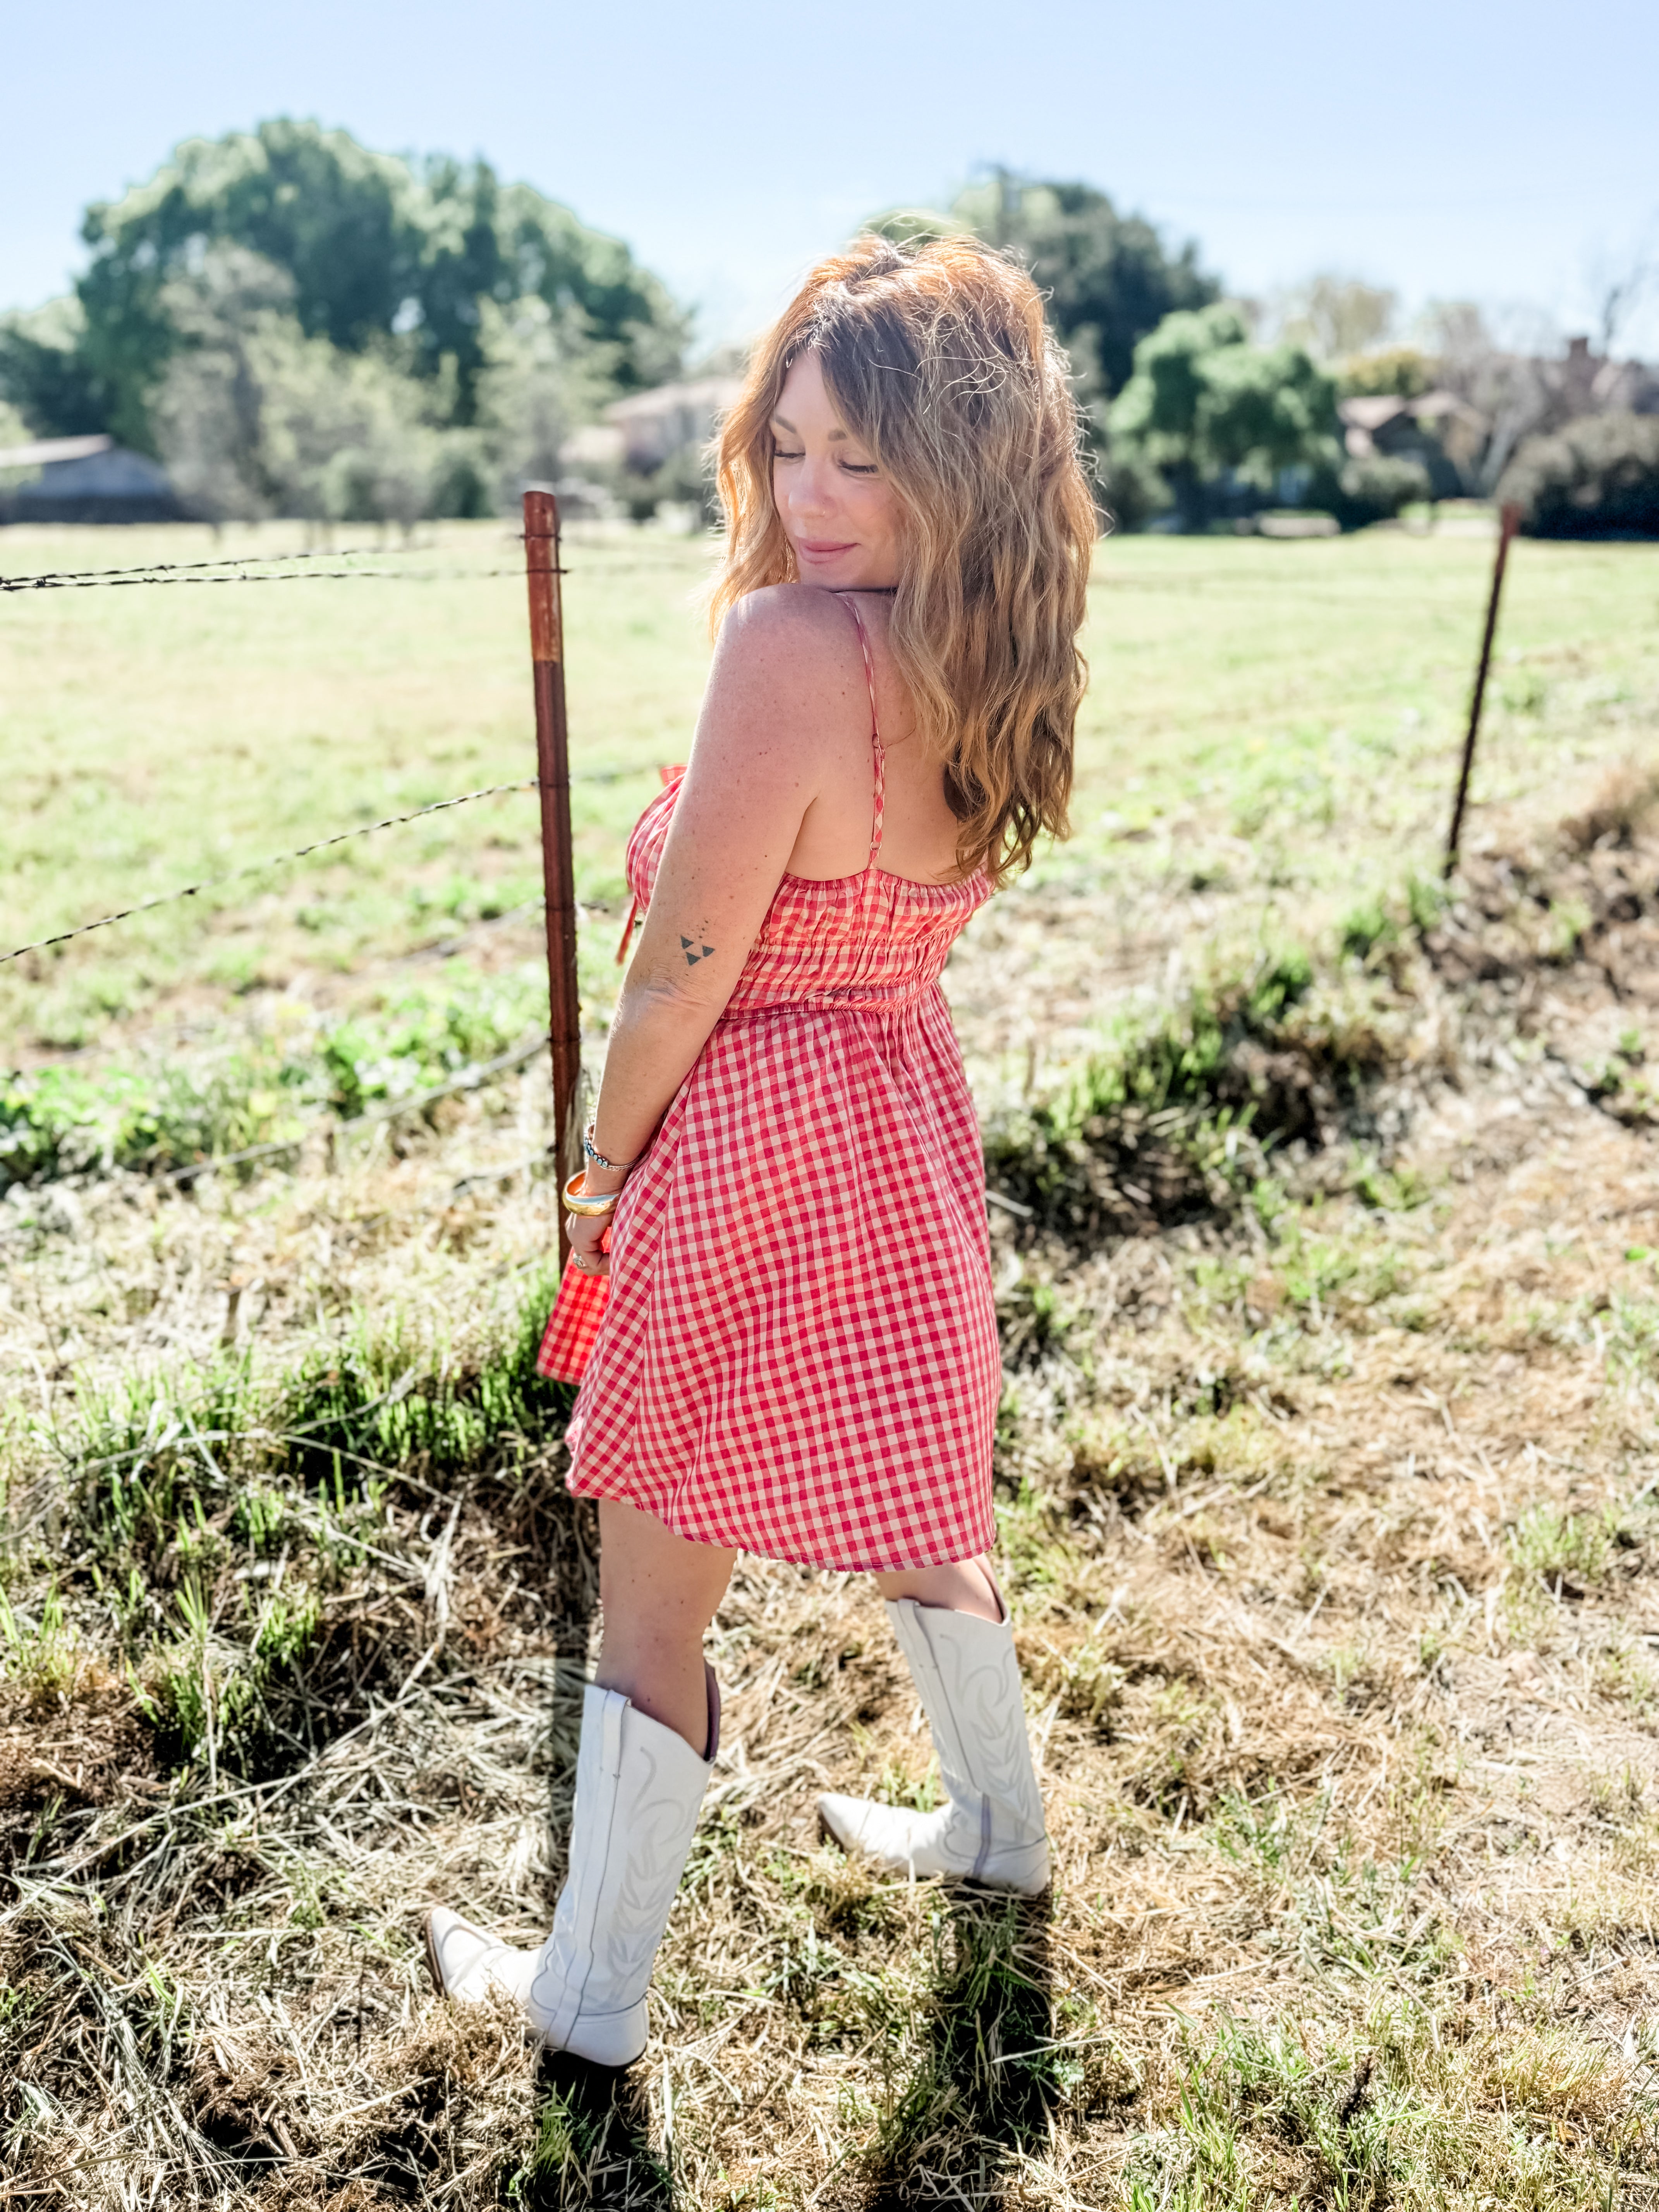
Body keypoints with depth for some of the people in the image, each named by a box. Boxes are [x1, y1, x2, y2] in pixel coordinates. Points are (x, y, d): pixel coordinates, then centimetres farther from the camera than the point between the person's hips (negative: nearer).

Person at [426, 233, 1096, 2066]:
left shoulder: (790, 640, -23)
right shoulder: (986, 662, 2)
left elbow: (688, 963, -18)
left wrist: (603, 1171, -6)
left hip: (759, 1151, -8)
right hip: (911, 1122, 8)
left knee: (652, 1596, 10)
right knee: (906, 1505, 28)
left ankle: (588, 1994, 32)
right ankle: (993, 1823, 52)